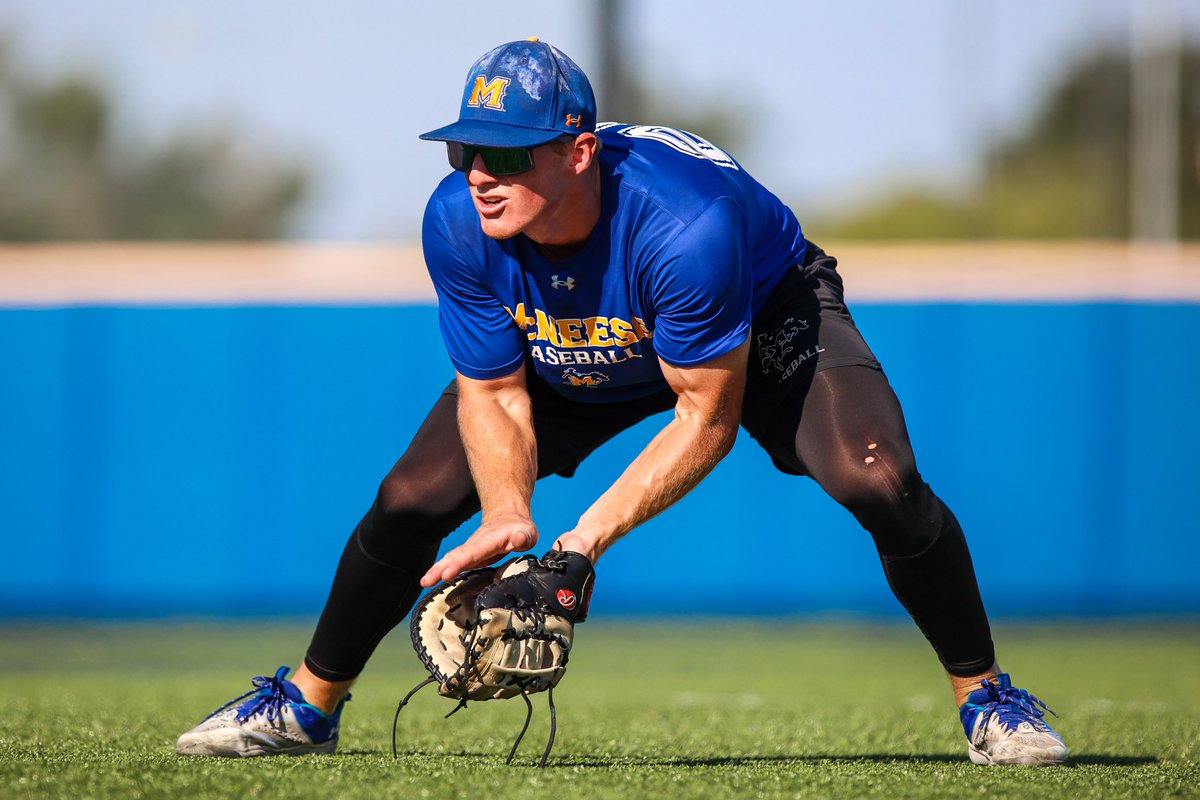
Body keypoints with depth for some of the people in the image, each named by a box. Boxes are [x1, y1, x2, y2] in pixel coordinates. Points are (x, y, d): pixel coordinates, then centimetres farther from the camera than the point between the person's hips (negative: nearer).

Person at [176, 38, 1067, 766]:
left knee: (879, 481, -28)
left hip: (765, 321, -4)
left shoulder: (687, 224, -43)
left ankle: (986, 695, -8)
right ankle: (309, 704, 19)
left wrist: (595, 533, -38)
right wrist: (509, 516, -35)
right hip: (565, 358, 4)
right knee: (411, 499, -5)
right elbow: (492, 393, -16)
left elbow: (708, 415, -31)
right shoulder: (458, 223, -29)